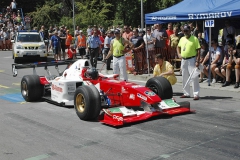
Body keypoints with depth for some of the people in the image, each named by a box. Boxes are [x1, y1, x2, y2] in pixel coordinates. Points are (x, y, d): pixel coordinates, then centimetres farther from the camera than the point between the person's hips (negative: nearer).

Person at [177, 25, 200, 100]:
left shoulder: (194, 39, -7)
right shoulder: (182, 39, 11)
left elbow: (198, 50, -10)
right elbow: (178, 47, 28)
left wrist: (197, 61, -16)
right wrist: (179, 54, 10)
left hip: (191, 60, -6)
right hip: (183, 60, 6)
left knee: (194, 77, -9)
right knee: (184, 77, 12)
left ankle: (196, 94, -6)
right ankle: (186, 93, 22)